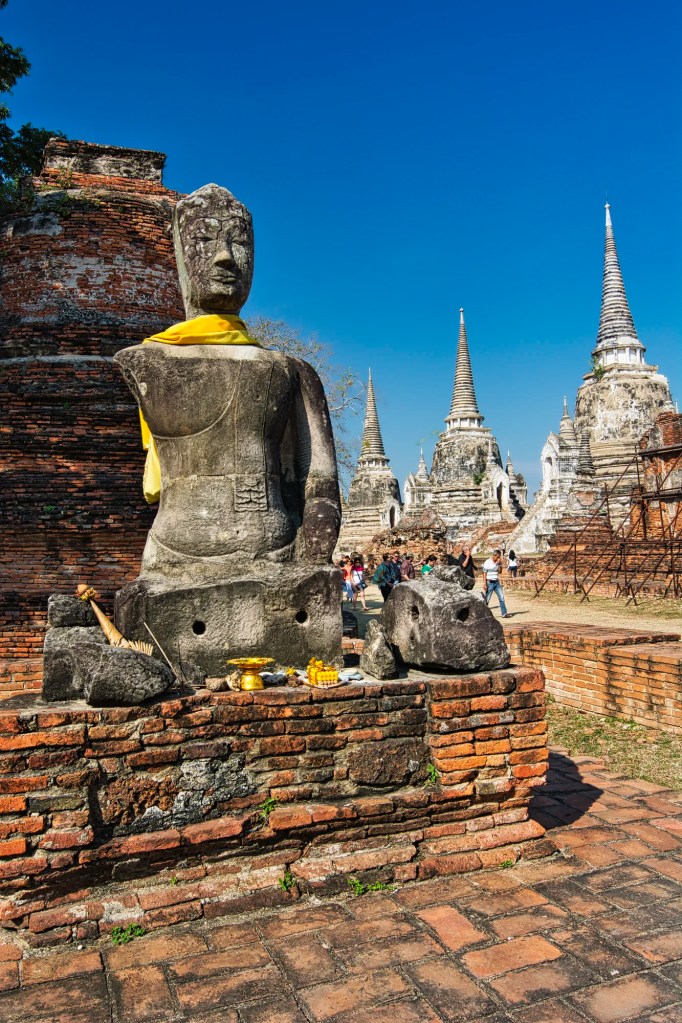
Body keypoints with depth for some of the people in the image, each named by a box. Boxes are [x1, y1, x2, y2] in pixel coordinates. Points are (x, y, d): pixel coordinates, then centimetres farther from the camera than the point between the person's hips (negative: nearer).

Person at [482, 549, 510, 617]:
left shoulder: (497, 563, 7)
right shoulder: (487, 563, -11)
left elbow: (498, 572, 14)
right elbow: (484, 573, -10)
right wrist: (485, 584, -14)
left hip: (496, 582, 6)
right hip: (490, 583, -6)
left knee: (501, 597, 0)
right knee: (487, 599, 3)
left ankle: (504, 613, 3)